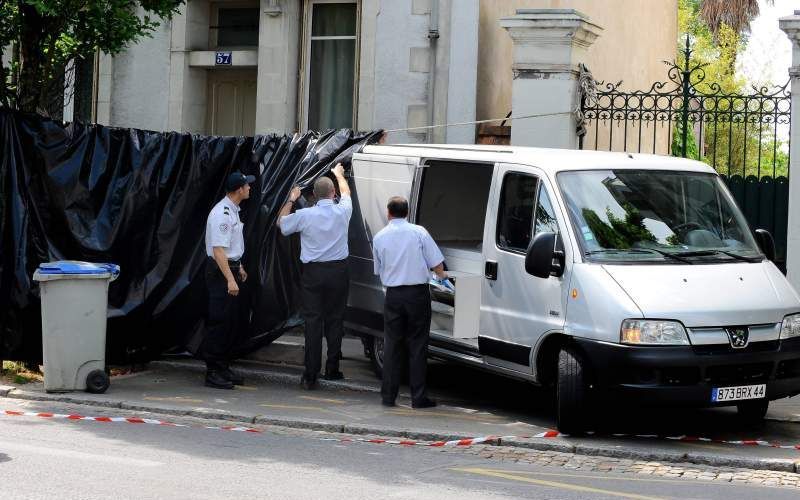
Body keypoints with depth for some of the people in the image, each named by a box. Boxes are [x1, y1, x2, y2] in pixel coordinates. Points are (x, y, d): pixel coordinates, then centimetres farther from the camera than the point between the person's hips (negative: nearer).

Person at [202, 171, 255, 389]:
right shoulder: (222, 214, -20)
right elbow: (218, 250, -24)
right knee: (219, 321, -8)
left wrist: (239, 267, 29)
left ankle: (223, 367, 22)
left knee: (232, 320, 13)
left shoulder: (233, 210, 13)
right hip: (220, 271, -10)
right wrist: (230, 279, -28)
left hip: (231, 268, 10)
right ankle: (213, 372, -4)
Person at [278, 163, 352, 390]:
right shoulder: (342, 211, -2)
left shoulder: (304, 215, -7)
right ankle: (332, 369, 16)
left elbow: (281, 223, 12)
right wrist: (339, 174, 40)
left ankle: (311, 375, -5)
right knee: (335, 320, 11)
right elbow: (346, 191, 22)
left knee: (313, 321, -1)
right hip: (338, 271, 1)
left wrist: (291, 200, 24)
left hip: (313, 273, -1)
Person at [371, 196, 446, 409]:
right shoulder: (418, 232, -4)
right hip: (418, 293, -2)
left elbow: (378, 270, 13)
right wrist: (441, 275, 18)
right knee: (417, 345, 3)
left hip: (393, 295, 2)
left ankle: (388, 396, 11)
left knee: (391, 345, 10)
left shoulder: (379, 237, 4)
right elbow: (437, 263, -3)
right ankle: (418, 397, 3)